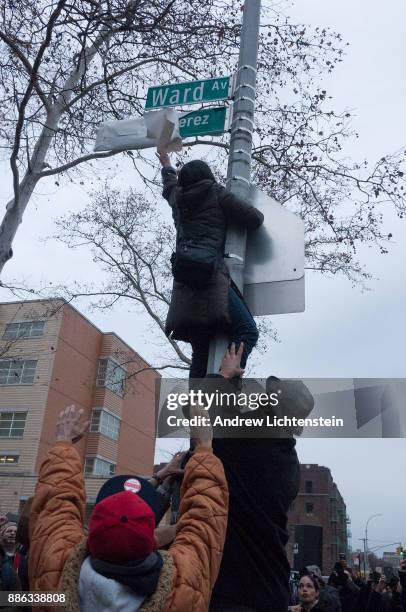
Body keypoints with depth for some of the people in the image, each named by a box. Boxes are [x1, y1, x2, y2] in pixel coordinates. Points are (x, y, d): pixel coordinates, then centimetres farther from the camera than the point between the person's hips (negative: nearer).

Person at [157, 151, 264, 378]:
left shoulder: (178, 198, 26)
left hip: (184, 281, 7)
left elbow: (170, 185, 51)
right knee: (247, 331, -14)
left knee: (201, 351, 6)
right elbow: (255, 219, 10)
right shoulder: (218, 194, 12)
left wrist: (167, 165, 70)